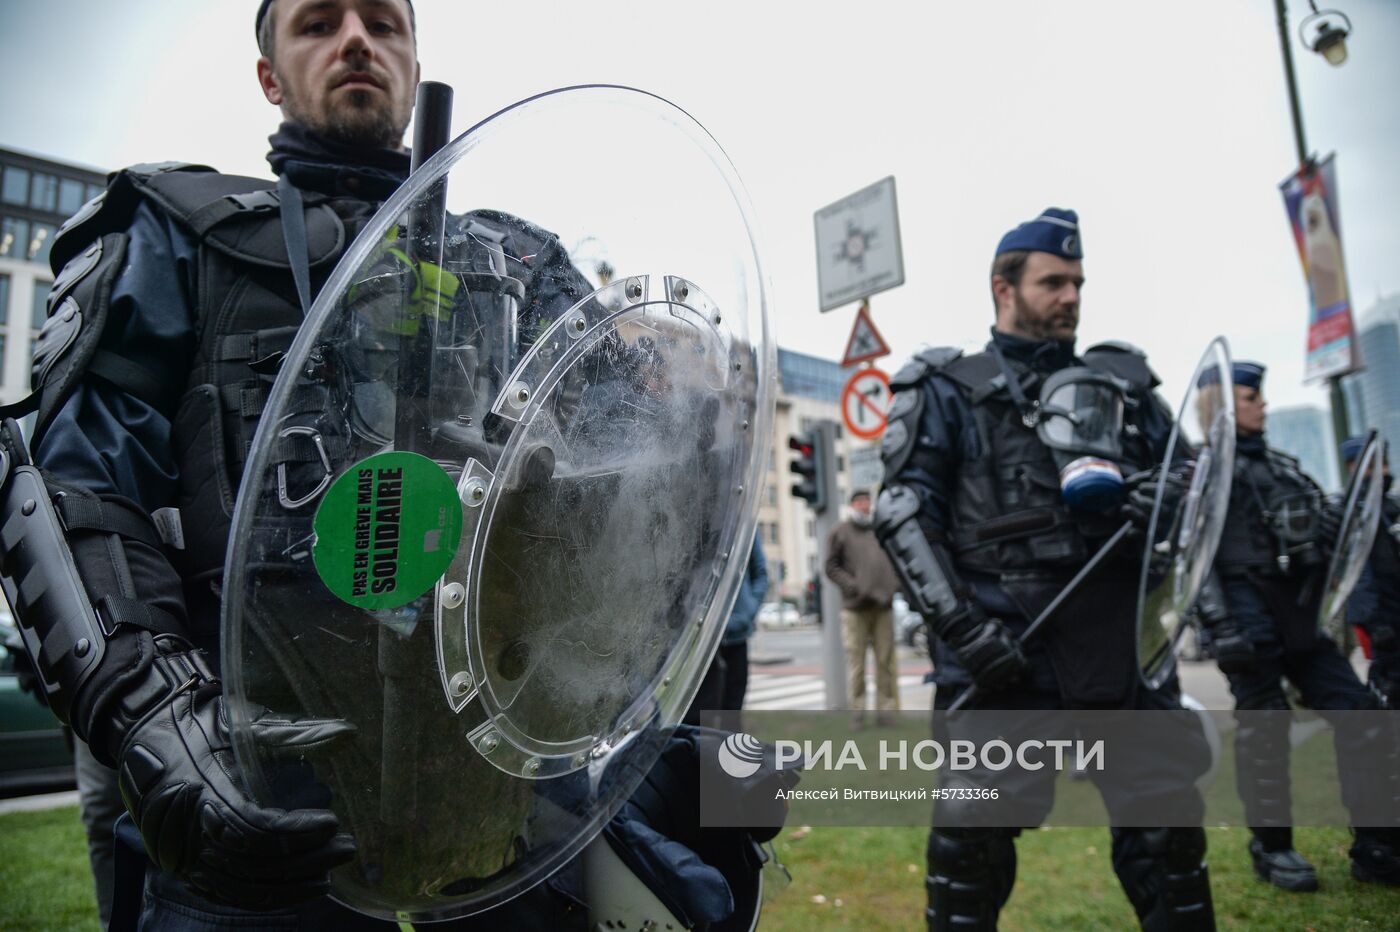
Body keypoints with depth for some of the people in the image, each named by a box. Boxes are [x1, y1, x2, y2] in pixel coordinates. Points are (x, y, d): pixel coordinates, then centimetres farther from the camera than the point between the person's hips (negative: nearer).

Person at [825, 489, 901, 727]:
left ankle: (885, 710, 8)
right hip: (855, 607, -3)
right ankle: (857, 712, 3)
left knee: (885, 660, 3)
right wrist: (854, 587, -12)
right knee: (856, 661, -3)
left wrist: (893, 585, 3)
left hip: (884, 605, 3)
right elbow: (831, 567, 0)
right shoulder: (839, 533, 5)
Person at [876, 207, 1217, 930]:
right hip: (998, 652, -4)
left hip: (1120, 646, 4)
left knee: (1166, 823, 10)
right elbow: (903, 515, -3)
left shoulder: (1123, 384, 20)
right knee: (973, 842, -1)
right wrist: (960, 627, -14)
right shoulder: (949, 391, 7)